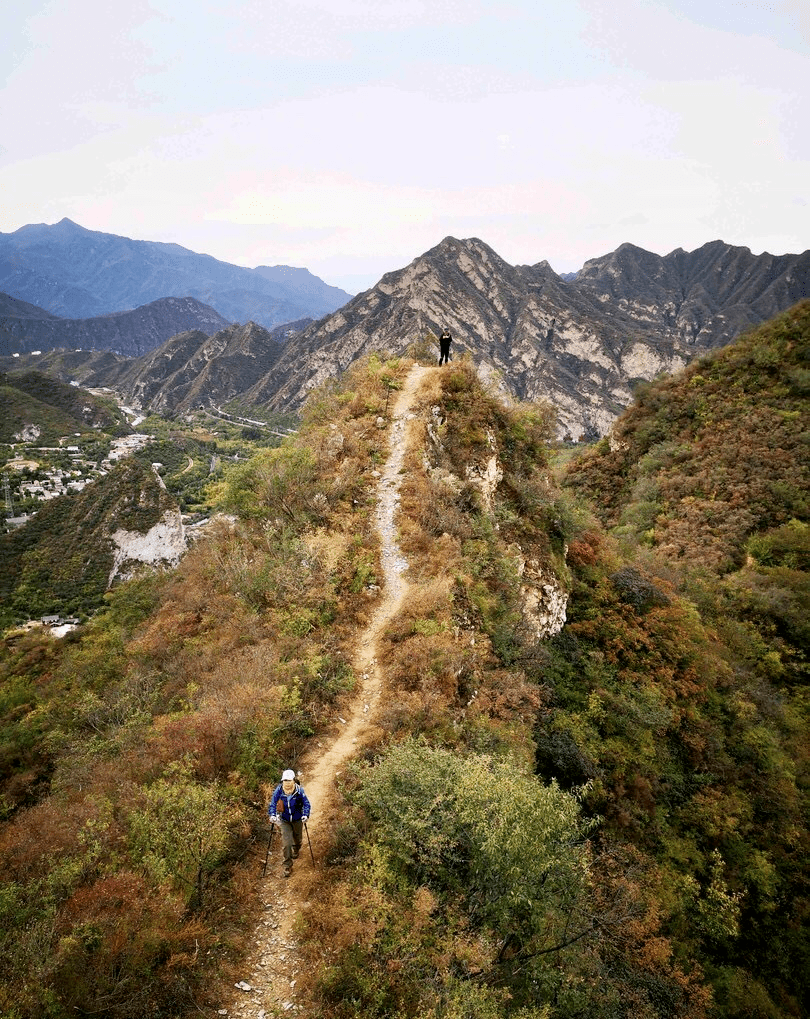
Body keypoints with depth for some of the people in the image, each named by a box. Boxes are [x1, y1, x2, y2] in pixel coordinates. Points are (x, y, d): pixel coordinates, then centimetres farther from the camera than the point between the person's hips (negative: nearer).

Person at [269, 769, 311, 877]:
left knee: (297, 839, 22)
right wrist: (272, 815, -26)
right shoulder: (279, 790, -19)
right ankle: (287, 866, 7)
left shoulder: (299, 790, -22)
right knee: (286, 843, -8)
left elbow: (306, 804, -16)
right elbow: (272, 803, -12)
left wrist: (305, 815, -29)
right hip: (284, 820, 0)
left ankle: (296, 851, 56)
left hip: (297, 819, 0)